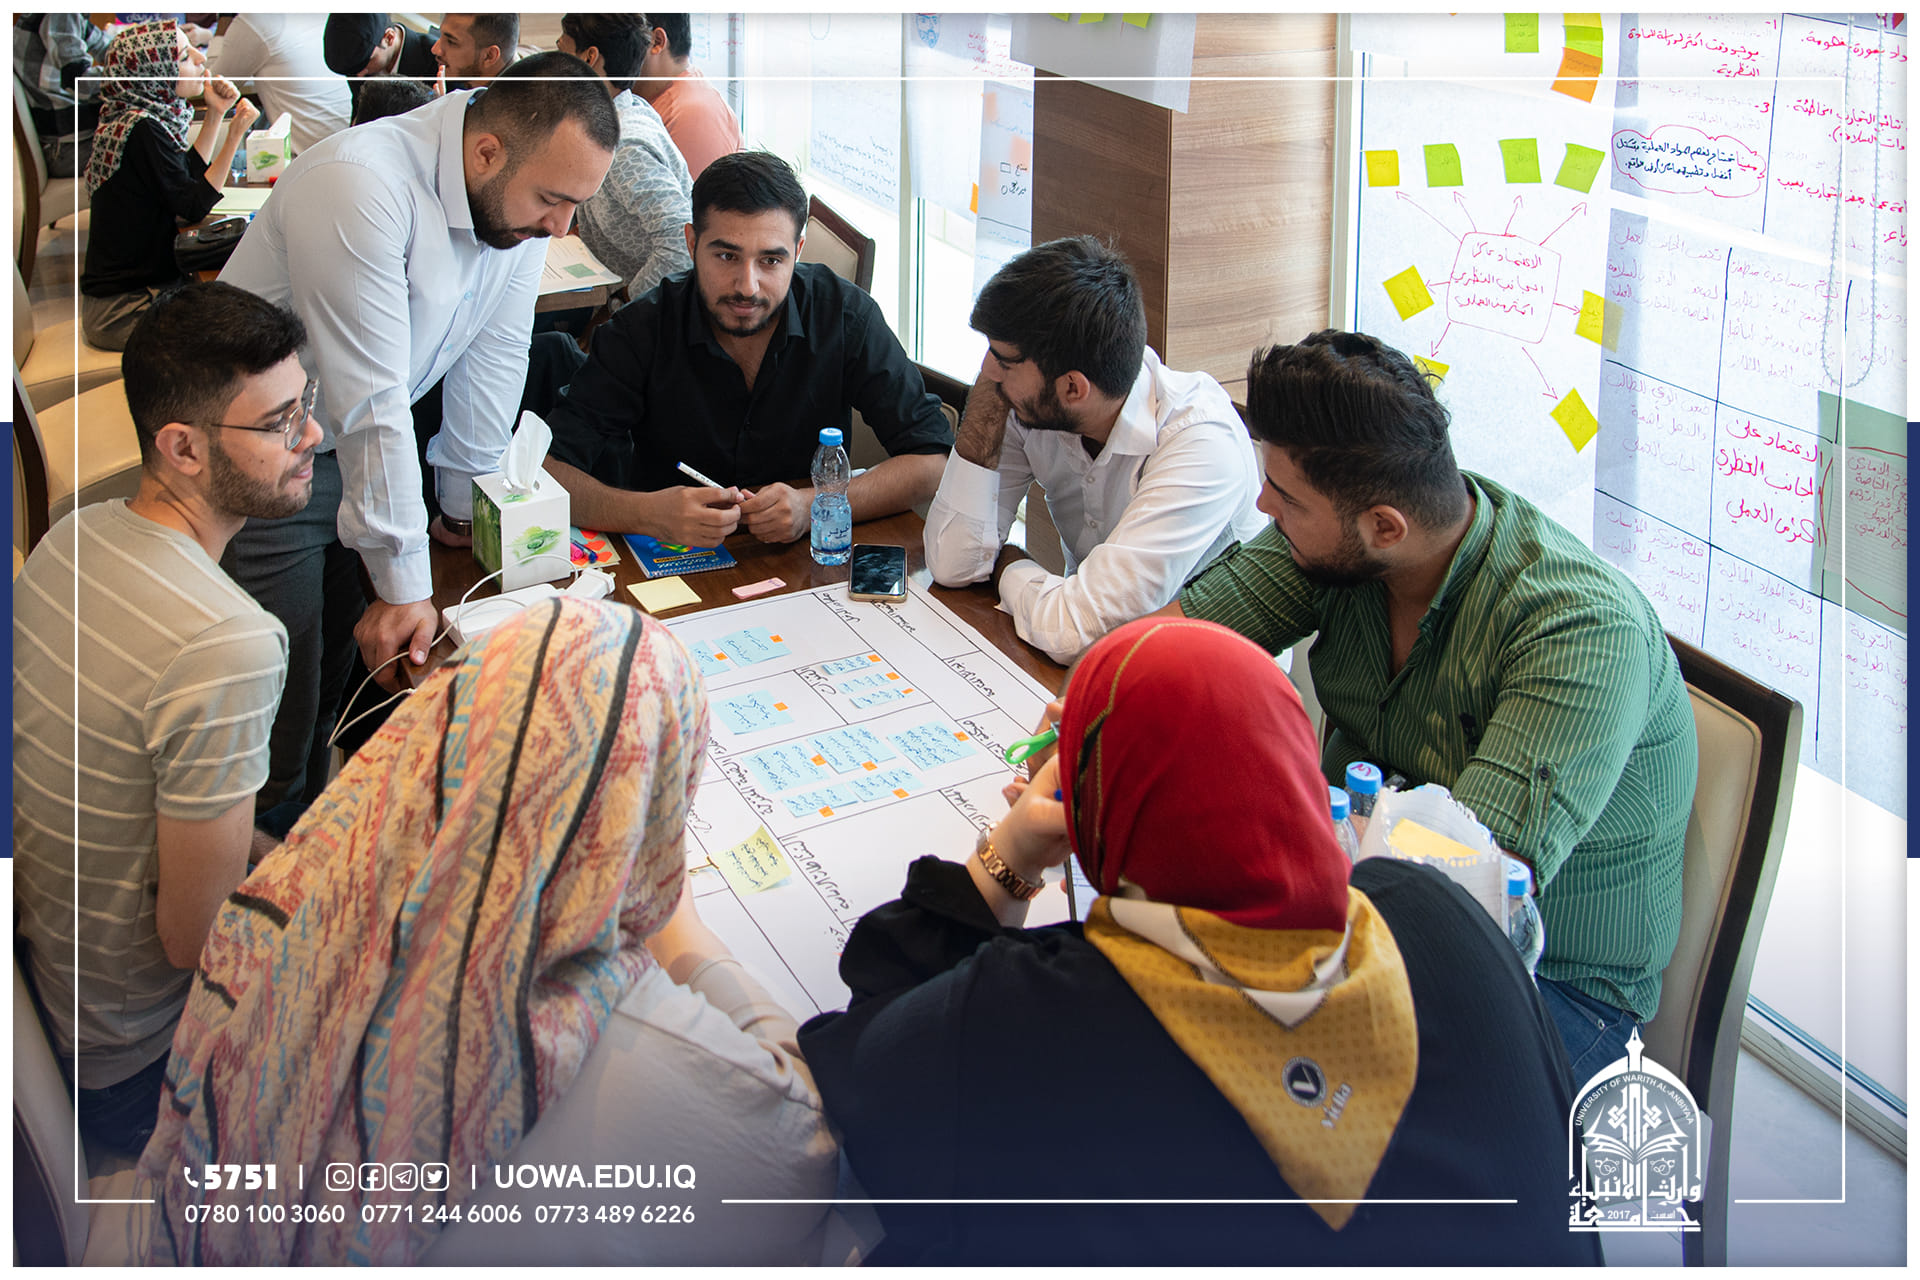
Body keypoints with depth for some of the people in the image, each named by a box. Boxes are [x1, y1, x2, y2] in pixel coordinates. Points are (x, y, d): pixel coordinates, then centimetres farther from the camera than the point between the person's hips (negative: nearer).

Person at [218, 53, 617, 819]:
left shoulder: (521, 196, -8)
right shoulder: (358, 187, -31)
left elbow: (492, 360, -1)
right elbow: (370, 401, -30)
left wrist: (467, 507, 6)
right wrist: (405, 584, -26)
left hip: (357, 452, 7)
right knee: (283, 715, -2)